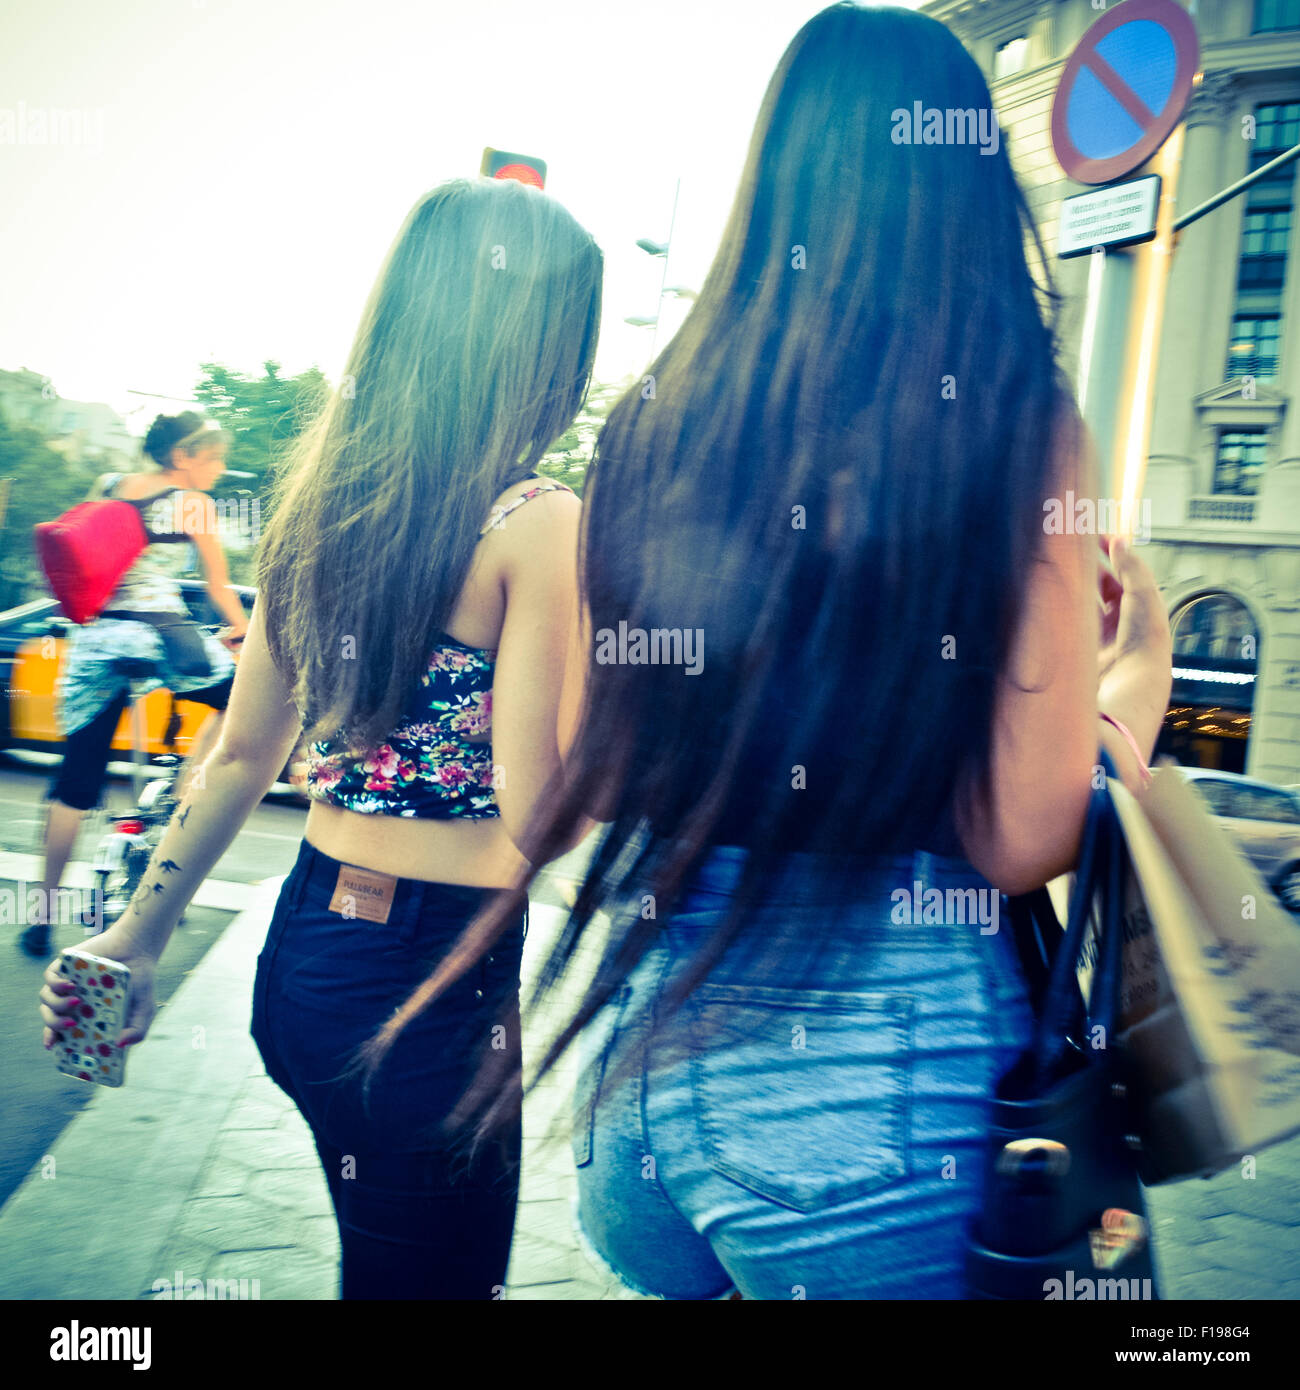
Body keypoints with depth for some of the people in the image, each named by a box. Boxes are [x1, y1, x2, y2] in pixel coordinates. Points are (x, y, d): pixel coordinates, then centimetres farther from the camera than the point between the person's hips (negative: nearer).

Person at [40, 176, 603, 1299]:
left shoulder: (321, 497, 4)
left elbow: (244, 754, 8)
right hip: (438, 977, -7)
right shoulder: (539, 523, -17)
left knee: (388, 1252, 29)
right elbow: (533, 813, -20)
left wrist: (144, 929, 16)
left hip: (305, 945, 7)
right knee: (436, 1272, 15)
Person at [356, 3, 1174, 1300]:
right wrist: (1139, 662, 6)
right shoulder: (1010, 416, -11)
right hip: (867, 1060, -3)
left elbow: (590, 775, 7)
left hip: (647, 1029, 4)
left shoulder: (657, 415, 1)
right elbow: (1025, 838, -12)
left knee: (671, 1271, 31)